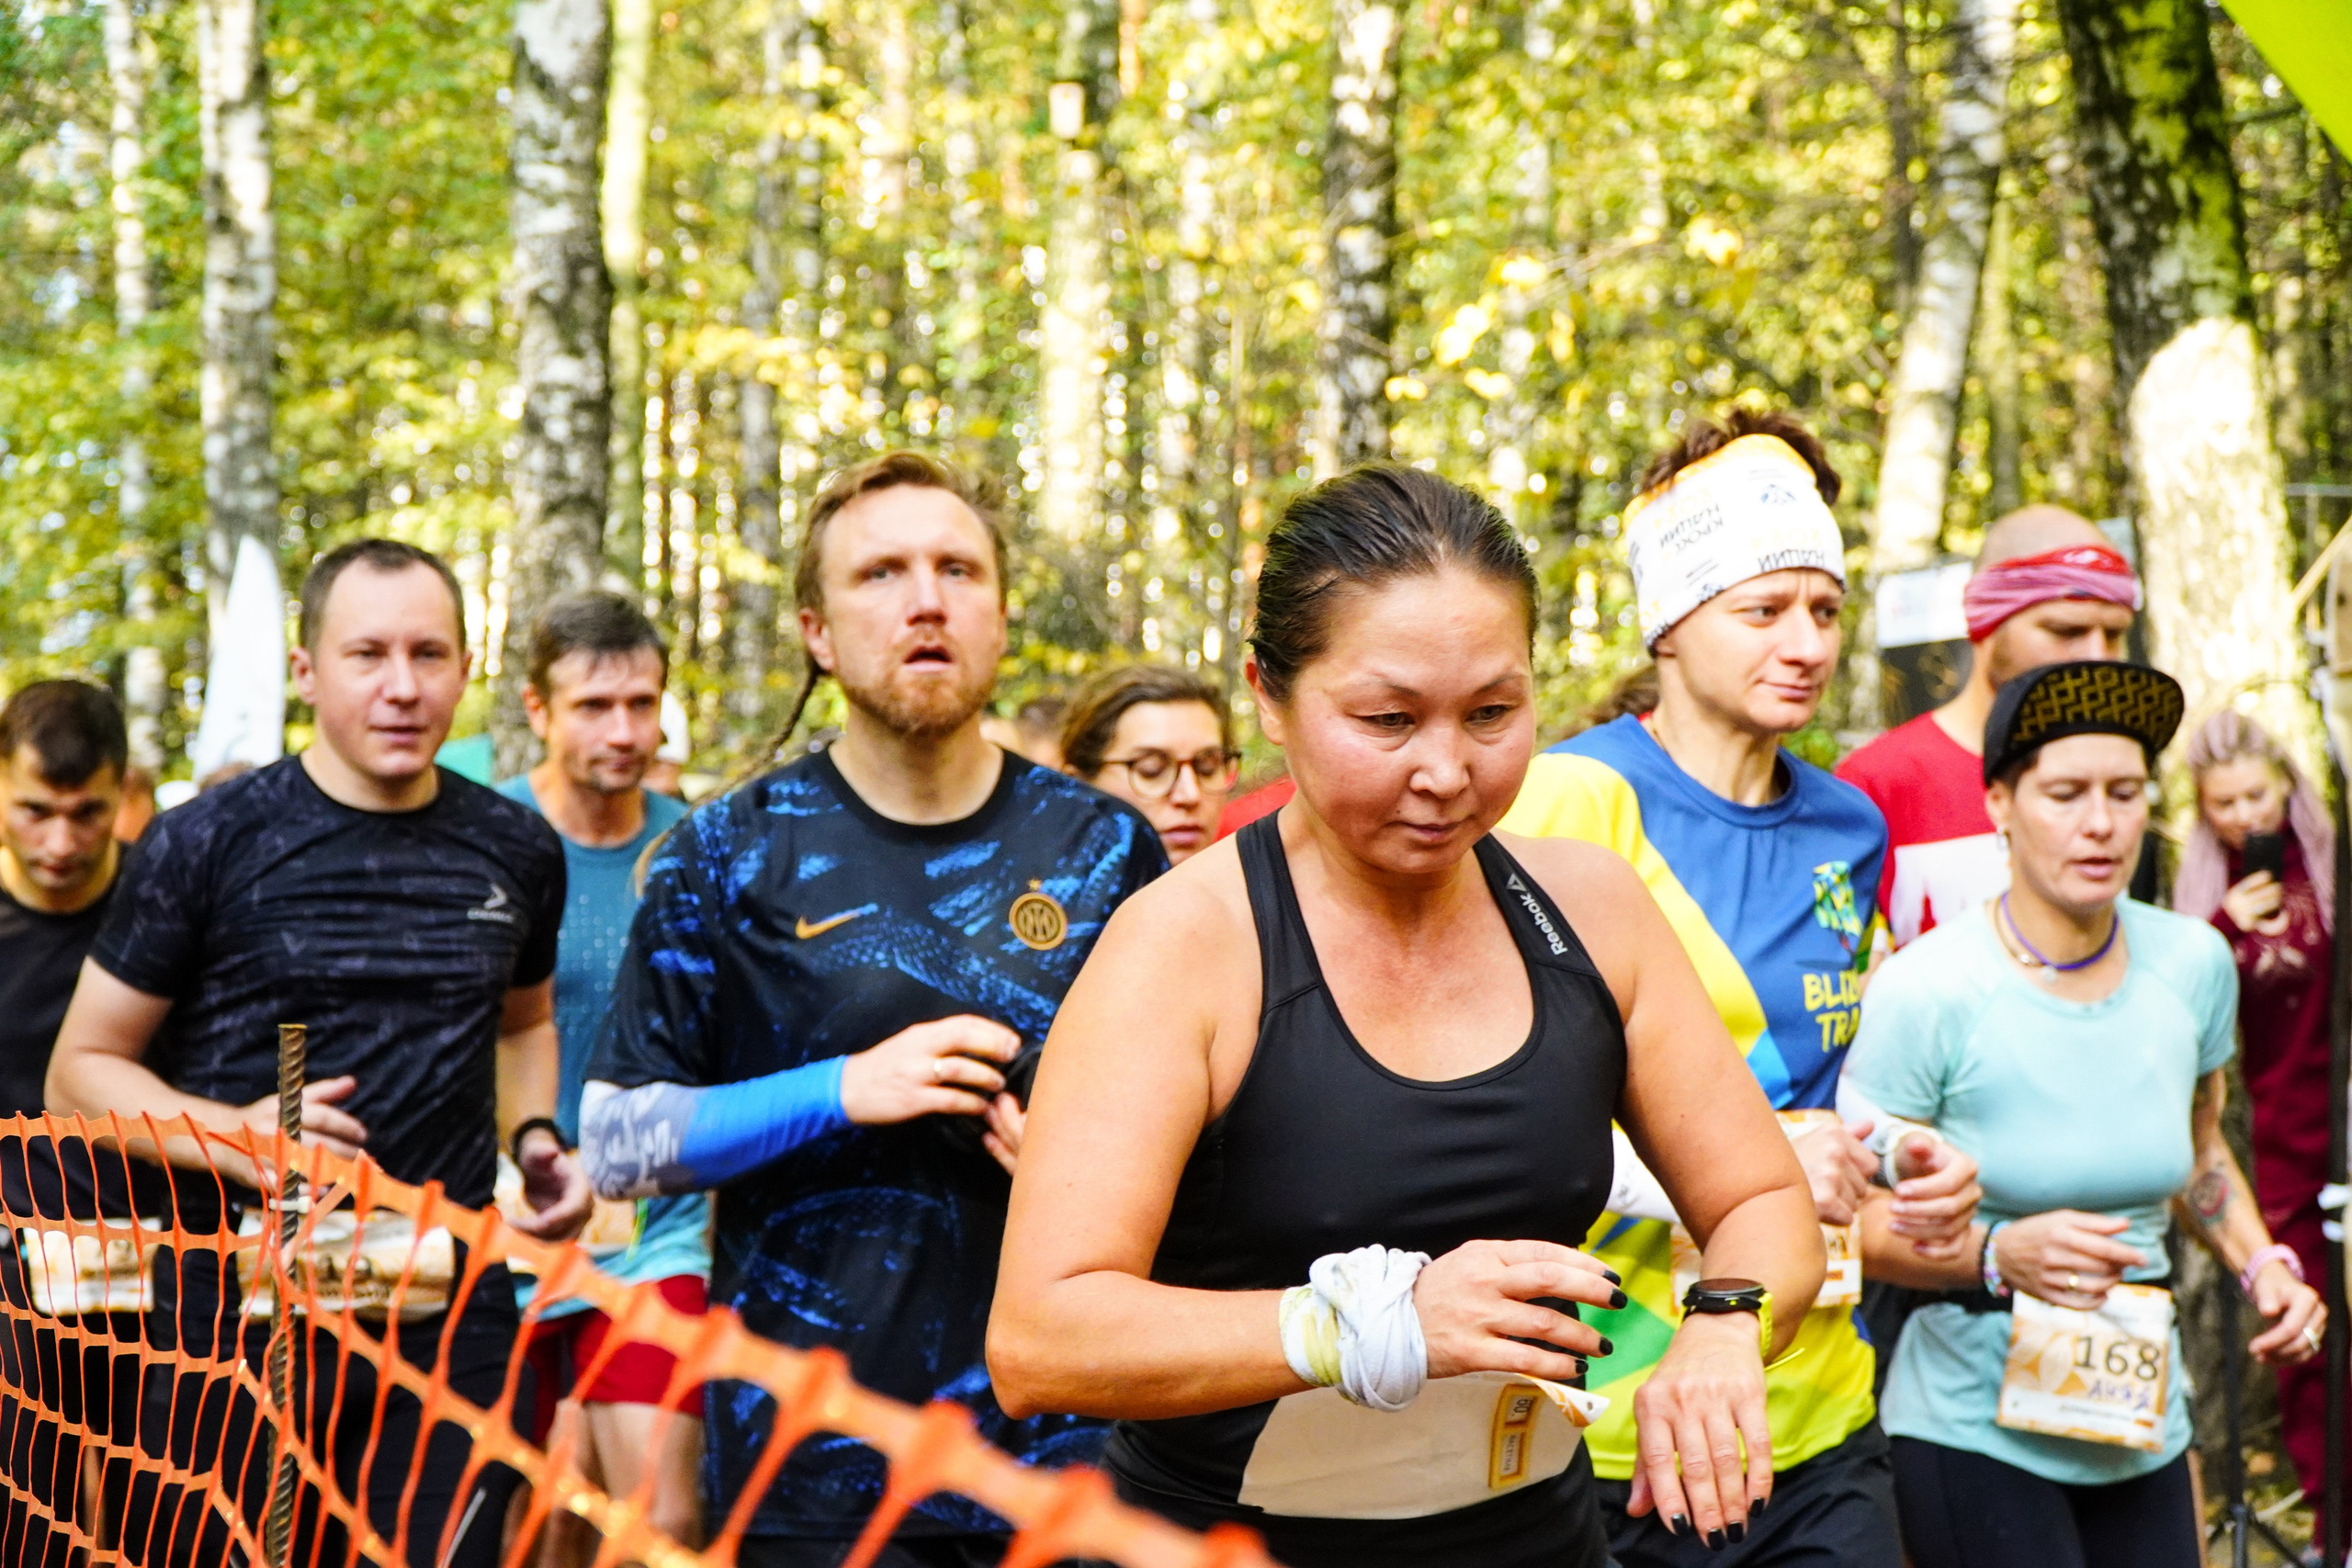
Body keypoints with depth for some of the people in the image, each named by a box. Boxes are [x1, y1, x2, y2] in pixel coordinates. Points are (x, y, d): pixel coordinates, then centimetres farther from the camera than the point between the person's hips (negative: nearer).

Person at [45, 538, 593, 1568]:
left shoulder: (517, 853, 7)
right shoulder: (207, 844, -5)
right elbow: (82, 1067, 0)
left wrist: (533, 1137, 6)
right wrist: (232, 1135, -18)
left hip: (452, 1320, 3)